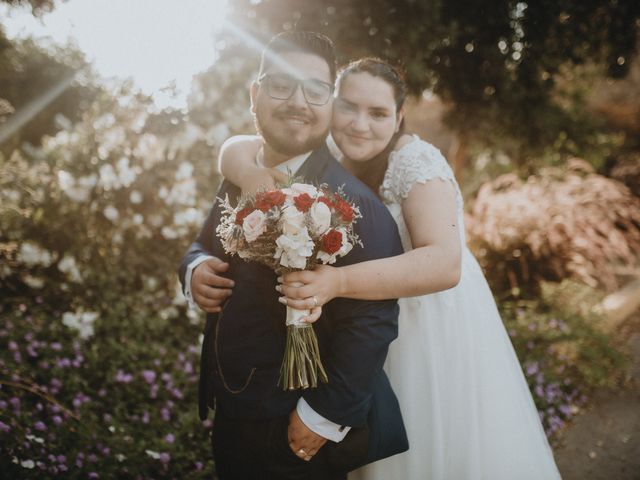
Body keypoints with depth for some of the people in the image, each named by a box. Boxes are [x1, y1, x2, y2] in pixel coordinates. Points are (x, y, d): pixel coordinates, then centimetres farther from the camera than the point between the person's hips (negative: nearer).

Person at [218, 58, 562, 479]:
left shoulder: (416, 160, -21)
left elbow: (444, 264, -34)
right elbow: (237, 150, -9)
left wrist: (339, 282, -46)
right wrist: (255, 178, -33)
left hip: (436, 331, -4)